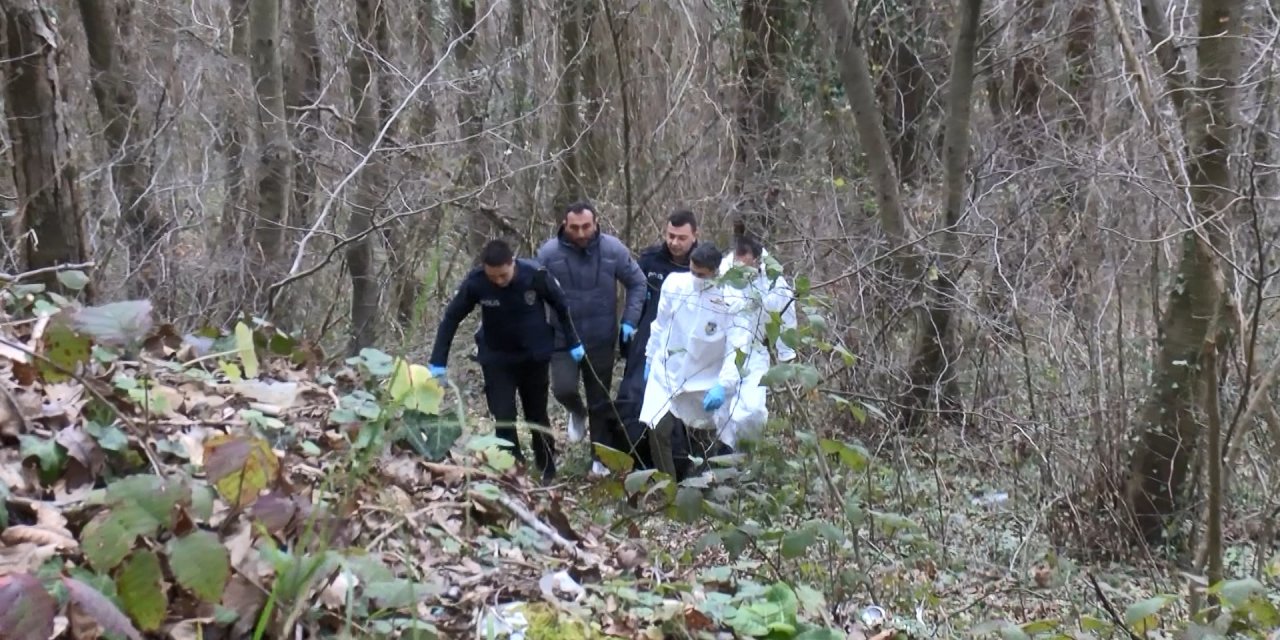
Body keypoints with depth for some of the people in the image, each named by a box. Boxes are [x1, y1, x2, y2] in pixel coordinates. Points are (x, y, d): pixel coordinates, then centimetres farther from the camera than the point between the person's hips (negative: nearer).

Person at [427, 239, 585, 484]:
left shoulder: (536, 275, -25)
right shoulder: (475, 282, -24)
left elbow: (562, 306, -8)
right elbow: (451, 318, -14)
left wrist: (574, 343, -1)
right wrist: (438, 362, -16)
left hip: (535, 355, 0)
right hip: (496, 358, 0)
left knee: (537, 415, 13)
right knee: (503, 417, -7)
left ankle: (549, 472, 29)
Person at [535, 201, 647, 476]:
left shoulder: (613, 249, -10)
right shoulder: (548, 253, -12)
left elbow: (637, 283, 2)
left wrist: (629, 321, -7)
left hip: (601, 340, 1)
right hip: (562, 339, -1)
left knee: (601, 401, 9)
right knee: (563, 389, -16)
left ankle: (601, 458, 25)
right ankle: (578, 412, 21)